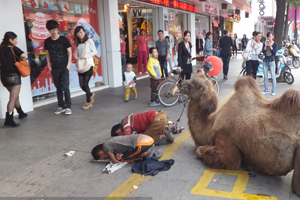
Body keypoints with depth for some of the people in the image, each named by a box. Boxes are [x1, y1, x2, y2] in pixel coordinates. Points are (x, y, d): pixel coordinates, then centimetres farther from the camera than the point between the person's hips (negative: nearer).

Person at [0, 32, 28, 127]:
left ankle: (21, 113, 38)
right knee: (13, 98, -4)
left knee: (15, 96, 22)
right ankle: (9, 119, -7)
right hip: (13, 75, -7)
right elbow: (23, 55, -23)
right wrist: (21, 57, -1)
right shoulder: (13, 49, -10)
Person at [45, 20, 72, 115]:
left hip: (64, 68, -3)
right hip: (54, 69, 3)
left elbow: (69, 52, 0)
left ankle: (68, 107, -1)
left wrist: (68, 65, -7)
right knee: (58, 88, 9)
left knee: (65, 87, -9)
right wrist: (49, 66, 6)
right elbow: (47, 54, 13)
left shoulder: (64, 40, -5)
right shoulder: (47, 41, 4)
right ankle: (61, 106, 18)